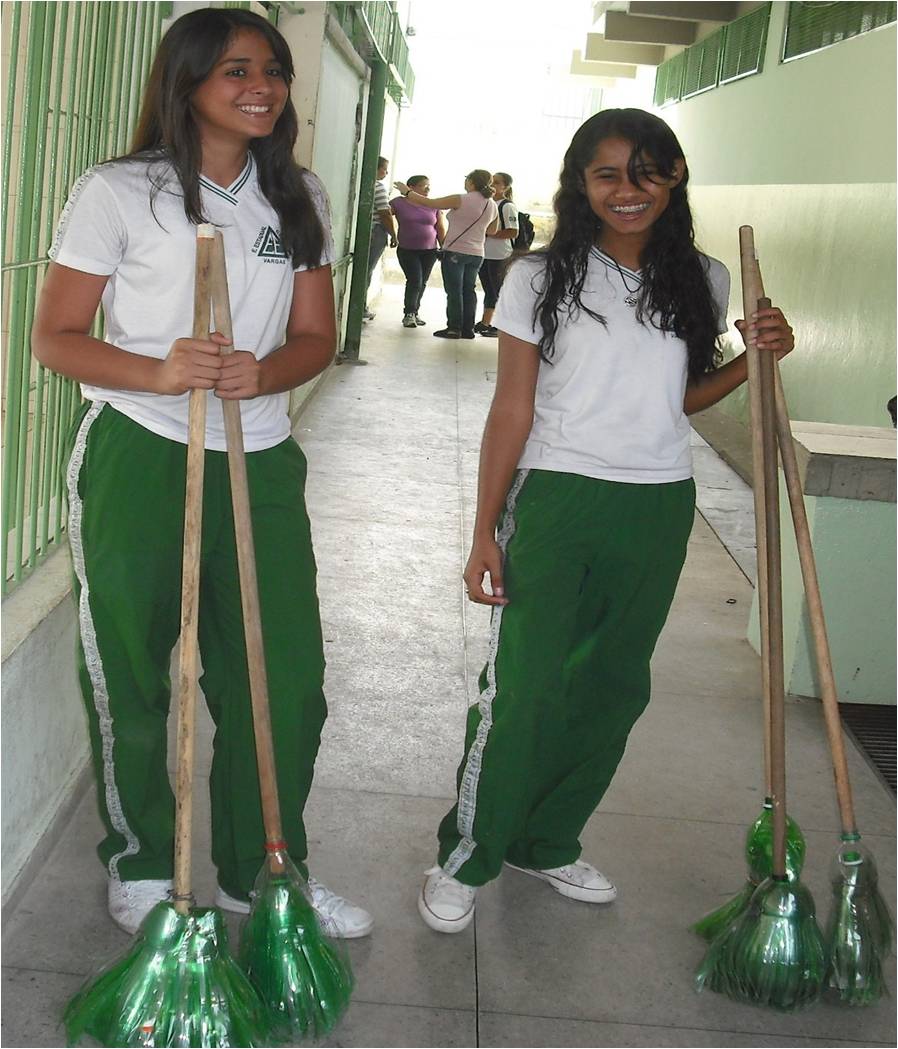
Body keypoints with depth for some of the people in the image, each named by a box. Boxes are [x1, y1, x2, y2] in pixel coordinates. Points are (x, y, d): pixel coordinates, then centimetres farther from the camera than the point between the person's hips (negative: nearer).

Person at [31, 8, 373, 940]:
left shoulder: (299, 199, 10)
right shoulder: (119, 192, -4)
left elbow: (316, 336, 9)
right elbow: (55, 337, -5)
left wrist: (263, 373, -15)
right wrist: (158, 373, -24)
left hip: (259, 460, 4)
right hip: (137, 455, -4)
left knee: (285, 677, 6)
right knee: (127, 673, 7)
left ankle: (262, 871, 25)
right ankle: (138, 864, 29)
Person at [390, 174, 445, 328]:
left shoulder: (434, 206, 6)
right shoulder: (399, 203, -3)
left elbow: (441, 230, 8)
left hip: (429, 251, 3)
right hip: (407, 250, -3)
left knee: (422, 283, 5)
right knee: (415, 280, -13)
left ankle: (414, 312, 18)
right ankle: (409, 313, -1)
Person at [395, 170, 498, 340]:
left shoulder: (461, 200, -14)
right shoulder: (493, 206, 5)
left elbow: (429, 203, -10)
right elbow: (492, 230, 21)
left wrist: (407, 191, 1)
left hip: (455, 251, -6)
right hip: (476, 254, 6)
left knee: (454, 290, -1)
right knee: (468, 290, 10)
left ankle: (454, 328, -2)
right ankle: (468, 329, 11)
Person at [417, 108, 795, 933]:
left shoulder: (701, 284, 6)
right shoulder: (541, 278, -4)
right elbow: (512, 411, -4)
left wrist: (755, 359, -1)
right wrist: (486, 533, -7)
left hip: (658, 511, 4)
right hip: (556, 501, -4)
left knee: (613, 687, 12)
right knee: (524, 688, -7)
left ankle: (547, 843, 30)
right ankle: (465, 858, 11)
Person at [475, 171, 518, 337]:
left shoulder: (508, 206, -10)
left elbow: (513, 232, -18)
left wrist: (489, 234, -18)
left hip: (499, 257, -7)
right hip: (484, 254, 7)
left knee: (499, 291, -1)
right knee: (489, 290, 14)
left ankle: (503, 327, 5)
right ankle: (485, 323, 22)